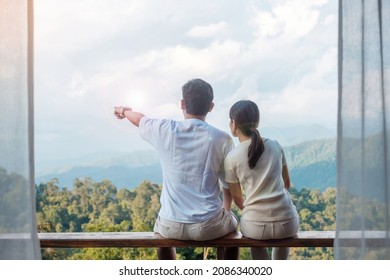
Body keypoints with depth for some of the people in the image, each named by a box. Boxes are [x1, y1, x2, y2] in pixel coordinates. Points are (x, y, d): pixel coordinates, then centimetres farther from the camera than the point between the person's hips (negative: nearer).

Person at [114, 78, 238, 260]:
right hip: (209, 226, -1)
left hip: (172, 226, 1)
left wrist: (124, 111, 41)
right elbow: (230, 185, 2)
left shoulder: (164, 130, -6)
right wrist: (227, 210, 23)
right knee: (233, 223, 34)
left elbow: (140, 120, 18)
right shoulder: (222, 139, -8)